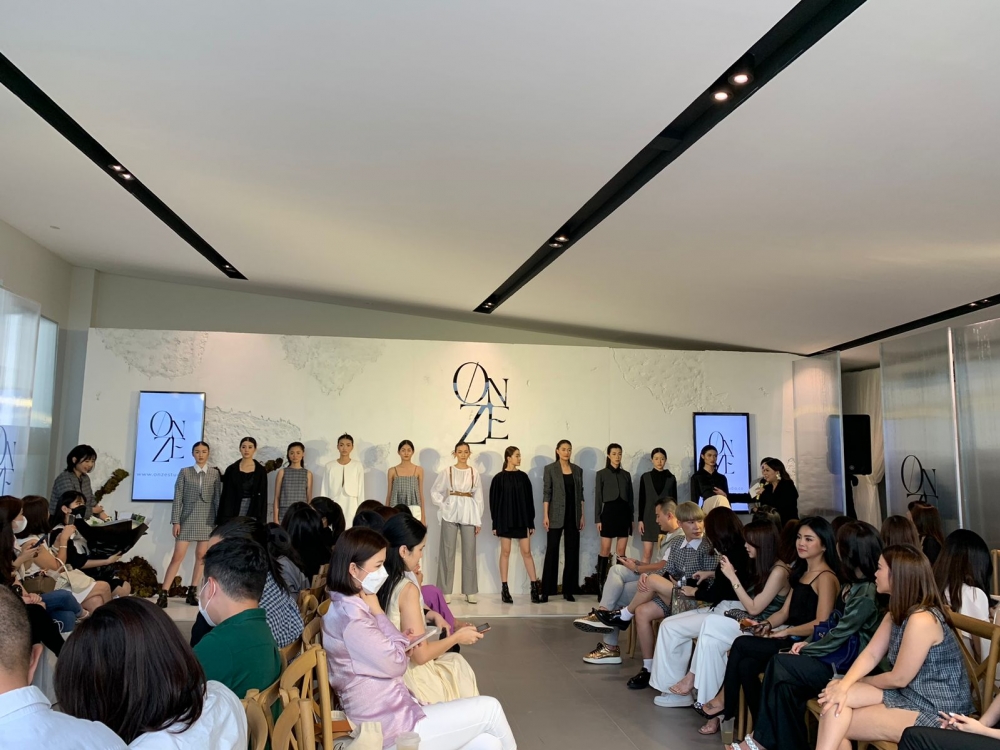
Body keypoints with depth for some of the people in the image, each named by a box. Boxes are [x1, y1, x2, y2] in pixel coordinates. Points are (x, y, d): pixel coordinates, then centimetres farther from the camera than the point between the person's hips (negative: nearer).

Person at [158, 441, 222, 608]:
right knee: (177, 557, -4)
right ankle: (163, 593, -1)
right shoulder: (185, 472, 3)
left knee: (201, 557, 5)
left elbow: (218, 498, 3)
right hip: (187, 519, -1)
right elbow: (177, 498, 0)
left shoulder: (215, 473, 4)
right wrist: (176, 521, -6)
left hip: (207, 521, 1)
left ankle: (192, 592, 13)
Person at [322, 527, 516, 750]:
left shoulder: (348, 608, 10)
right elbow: (397, 664, -14)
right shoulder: (352, 619, -22)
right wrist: (377, 612, -10)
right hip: (392, 727, -9)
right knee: (489, 708, -1)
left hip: (391, 713, 9)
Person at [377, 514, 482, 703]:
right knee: (458, 665, 17)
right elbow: (421, 655, -21)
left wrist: (432, 615, 9)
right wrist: (457, 637, -8)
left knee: (455, 660, 23)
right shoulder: (407, 589, -24)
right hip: (408, 679, -7)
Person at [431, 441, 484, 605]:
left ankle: (470, 591, 12)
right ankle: (446, 591, 8)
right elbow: (435, 492, 7)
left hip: (469, 514, 1)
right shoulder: (447, 472, 1)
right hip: (450, 513, -1)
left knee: (469, 551, 3)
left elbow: (478, 498, 4)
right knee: (448, 551, 2)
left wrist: (478, 521, 1)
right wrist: (443, 505, -4)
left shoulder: (474, 473, 3)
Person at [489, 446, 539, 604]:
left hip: (522, 519, 2)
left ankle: (535, 587, 3)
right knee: (505, 552, 3)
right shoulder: (499, 478, -3)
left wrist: (531, 522, 5)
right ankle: (504, 589, 8)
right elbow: (494, 501, -1)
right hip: (505, 519, -2)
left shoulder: (523, 477, 5)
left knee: (526, 552, 1)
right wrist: (495, 524, -4)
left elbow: (529, 499, 7)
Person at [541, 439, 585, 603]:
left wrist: (582, 516, 6)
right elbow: (546, 493, -4)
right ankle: (546, 591, 3)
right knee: (552, 551, -1)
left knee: (572, 552, 5)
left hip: (573, 515, 4)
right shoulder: (550, 469, -1)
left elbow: (580, 494, 11)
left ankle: (569, 590, 12)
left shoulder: (577, 470, 10)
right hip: (556, 515, -4)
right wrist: (545, 516, -10)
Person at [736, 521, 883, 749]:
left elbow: (837, 636, -18)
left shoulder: (866, 594, -21)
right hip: (841, 652, 8)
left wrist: (804, 651, -6)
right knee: (783, 678, -12)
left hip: (848, 666, -8)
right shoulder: (853, 584, 9)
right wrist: (809, 644, 3)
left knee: (781, 667, -17)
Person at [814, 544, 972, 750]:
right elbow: (871, 654, -1)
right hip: (909, 694, 8)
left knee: (838, 726, -14)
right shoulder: (897, 612, 7)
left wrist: (859, 682, -2)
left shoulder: (921, 620, -25)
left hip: (936, 712, -8)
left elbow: (898, 679, -18)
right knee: (837, 695, -12)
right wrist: (844, 685, -18)